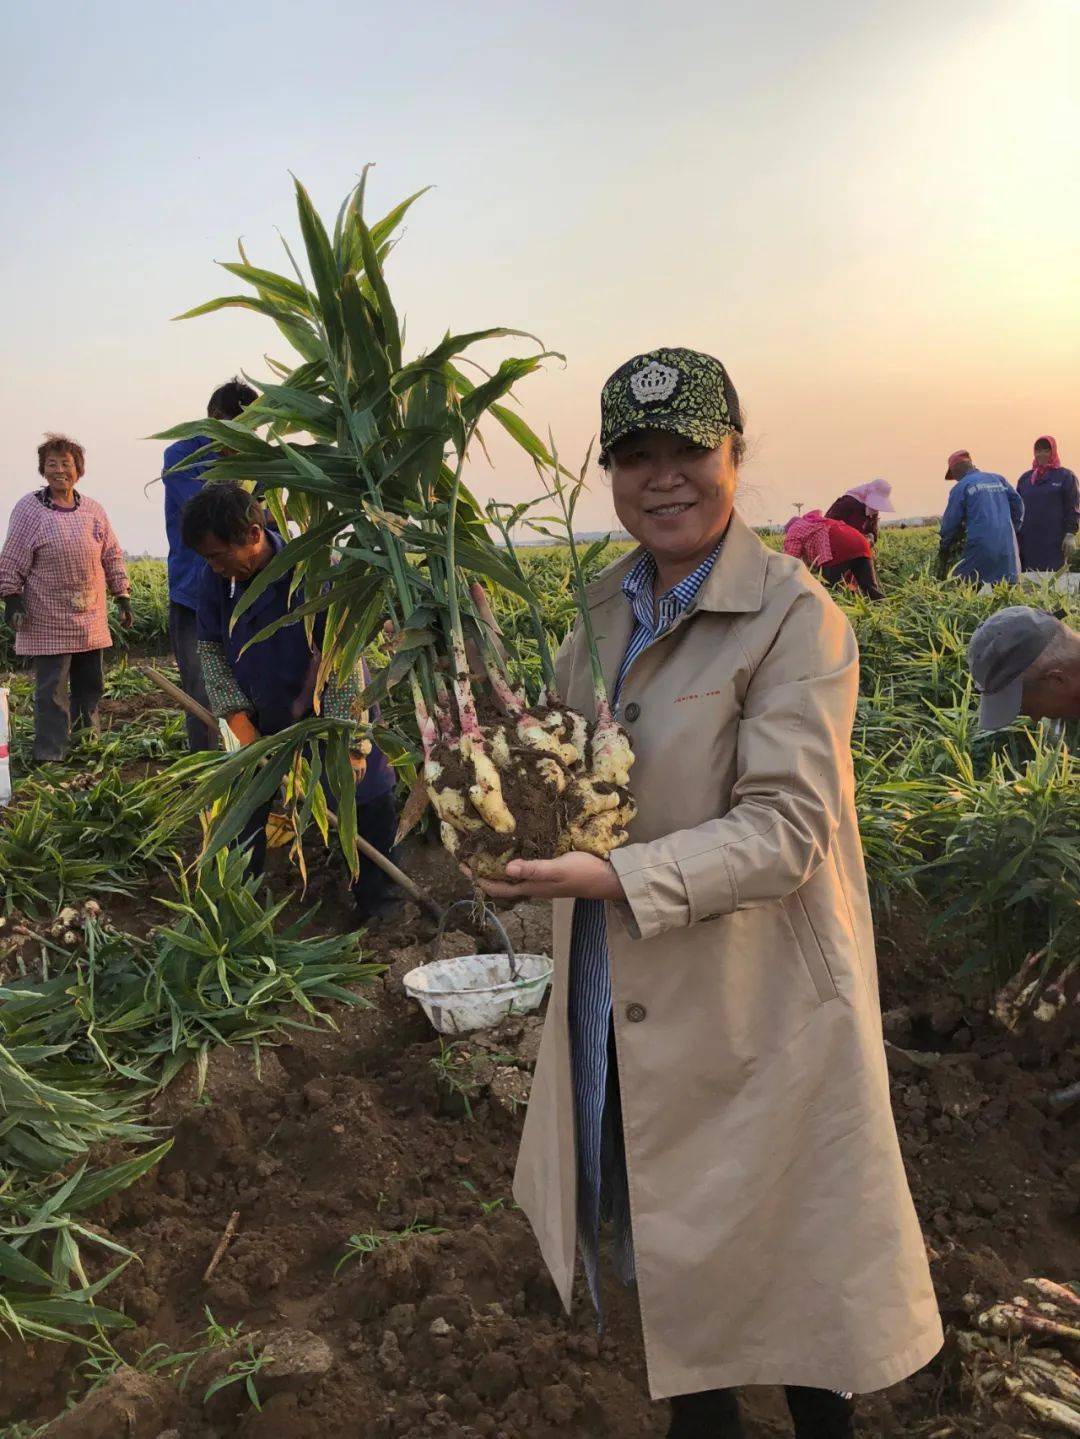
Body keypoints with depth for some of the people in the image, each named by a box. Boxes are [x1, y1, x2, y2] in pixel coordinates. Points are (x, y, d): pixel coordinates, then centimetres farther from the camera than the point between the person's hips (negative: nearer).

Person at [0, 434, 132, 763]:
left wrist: (123, 597, 10)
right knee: (52, 690, -4)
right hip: (47, 620, -4)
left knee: (91, 686, 13)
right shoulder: (29, 509, -4)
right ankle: (49, 758, 1)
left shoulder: (93, 510, 7)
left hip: (91, 619, 4)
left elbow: (112, 557, 13)